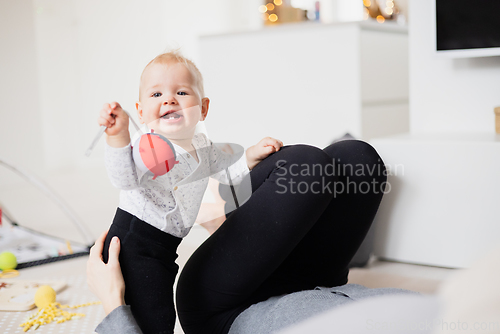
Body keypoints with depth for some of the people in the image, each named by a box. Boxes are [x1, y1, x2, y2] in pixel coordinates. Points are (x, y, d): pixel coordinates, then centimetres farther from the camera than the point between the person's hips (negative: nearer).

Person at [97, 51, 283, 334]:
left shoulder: (202, 146, 5)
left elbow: (229, 172, 18)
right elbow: (125, 180, -37)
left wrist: (251, 157, 0)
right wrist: (118, 137, -51)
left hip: (164, 246, 9)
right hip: (135, 244, -8)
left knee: (160, 310, 26)